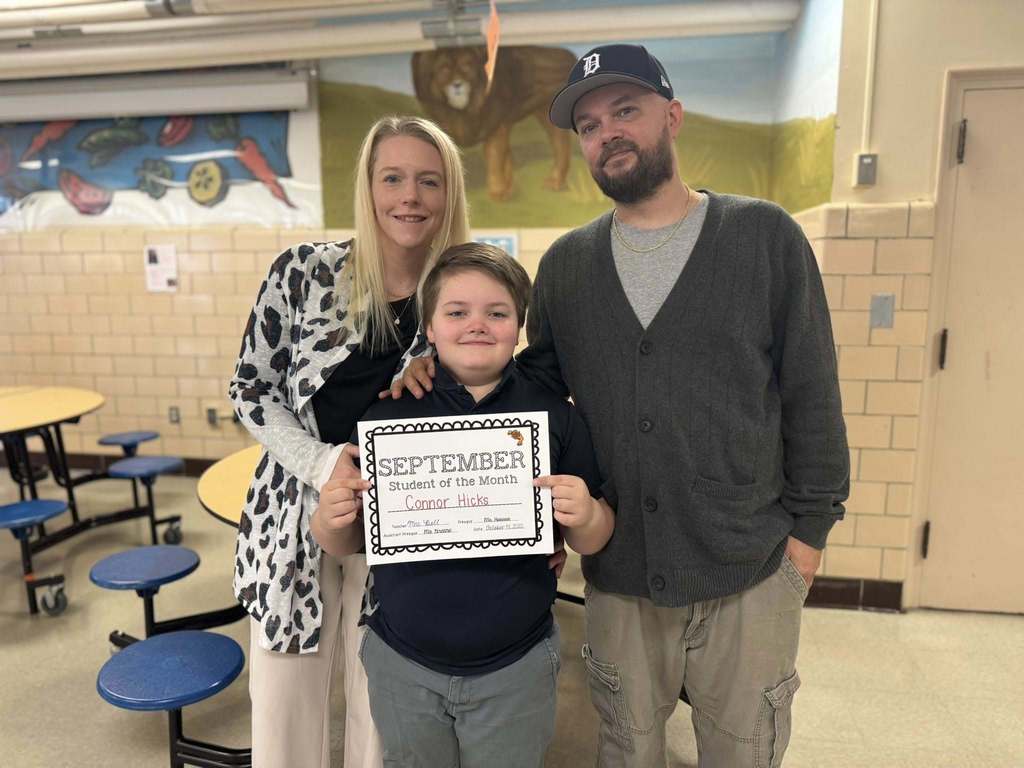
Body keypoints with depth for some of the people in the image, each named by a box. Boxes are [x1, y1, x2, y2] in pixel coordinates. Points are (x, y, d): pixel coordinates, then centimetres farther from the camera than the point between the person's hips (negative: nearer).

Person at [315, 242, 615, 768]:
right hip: (402, 665, 1)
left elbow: (591, 542, 0)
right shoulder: (386, 411, -7)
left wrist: (586, 516, -21)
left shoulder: (553, 415, -8)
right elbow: (346, 545, 2)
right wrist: (332, 518, -19)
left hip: (516, 669, 0)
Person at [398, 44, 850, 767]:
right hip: (619, 571, 2)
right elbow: (538, 379, 9)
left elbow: (811, 393, -4)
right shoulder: (565, 263, 2)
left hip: (750, 571, -1)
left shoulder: (764, 235, -6)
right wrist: (446, 369, -8)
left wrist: (809, 527, -5)